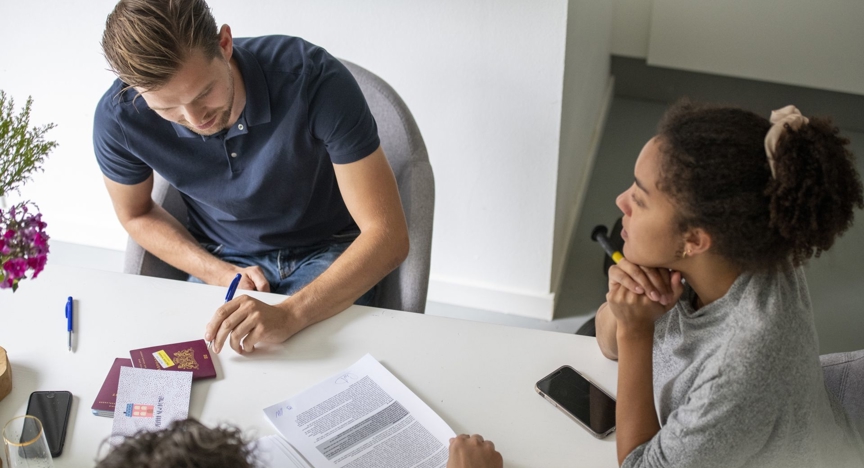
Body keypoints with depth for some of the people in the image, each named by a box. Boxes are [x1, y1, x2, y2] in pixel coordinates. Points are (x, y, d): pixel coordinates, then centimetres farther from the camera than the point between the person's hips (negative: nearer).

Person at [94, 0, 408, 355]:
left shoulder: (314, 79, -30)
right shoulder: (118, 118, -21)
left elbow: (388, 235, -29)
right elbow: (136, 215, 2)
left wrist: (289, 315, -43)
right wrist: (220, 274, -14)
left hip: (326, 255, -2)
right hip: (224, 261, 2)